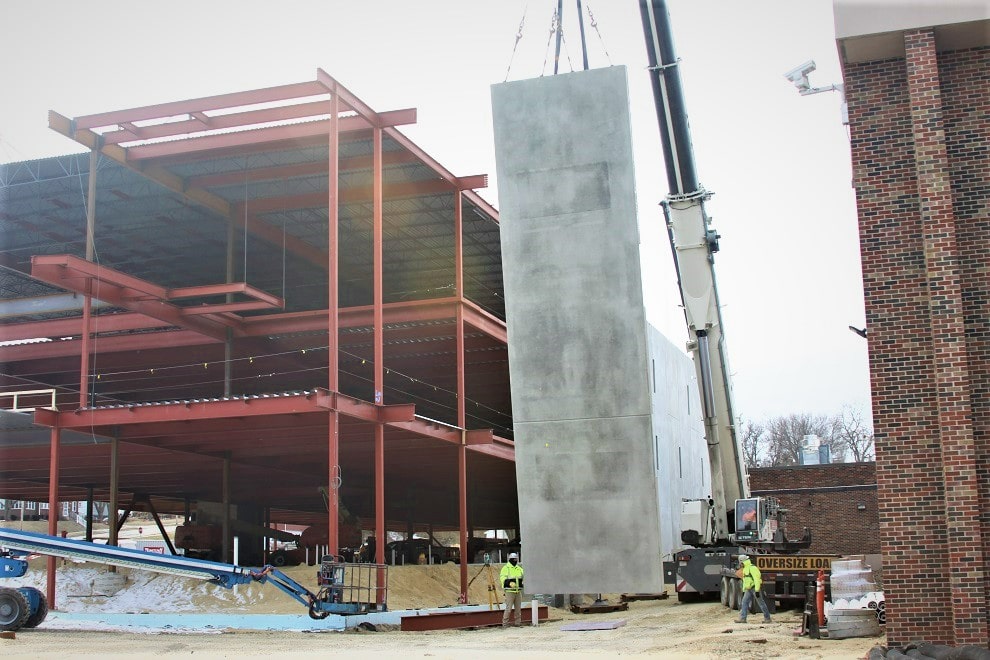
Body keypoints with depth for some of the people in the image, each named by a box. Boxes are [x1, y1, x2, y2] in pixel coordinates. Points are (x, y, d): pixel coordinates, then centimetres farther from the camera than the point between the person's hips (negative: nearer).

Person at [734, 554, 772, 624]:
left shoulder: (752, 568, -16)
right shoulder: (745, 569, 16)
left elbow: (757, 579, -22)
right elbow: (745, 581, 25)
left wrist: (757, 590, -25)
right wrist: (744, 591, 24)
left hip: (755, 588, -9)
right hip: (748, 589, 9)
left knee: (761, 603, -1)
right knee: (744, 602, 1)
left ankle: (767, 618, 7)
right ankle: (742, 618, -1)